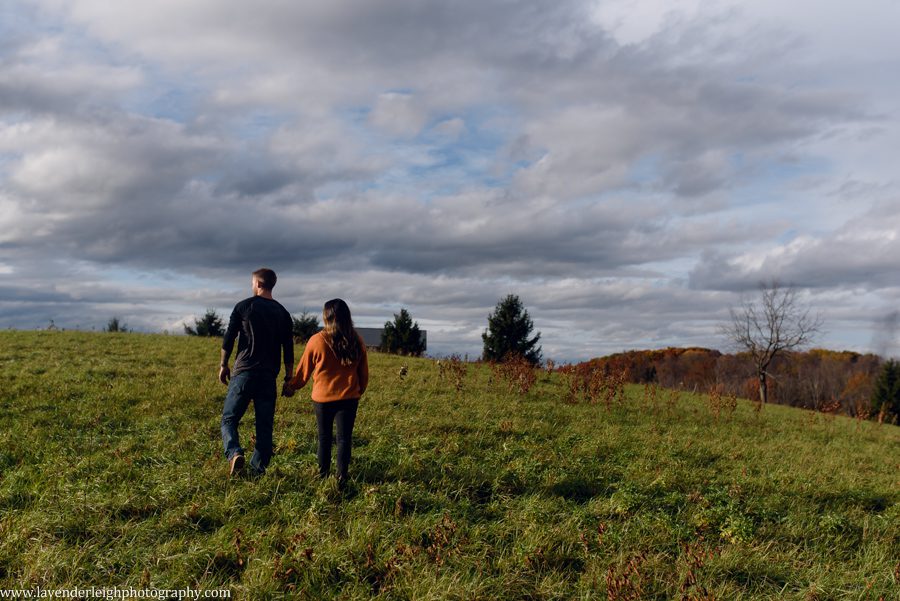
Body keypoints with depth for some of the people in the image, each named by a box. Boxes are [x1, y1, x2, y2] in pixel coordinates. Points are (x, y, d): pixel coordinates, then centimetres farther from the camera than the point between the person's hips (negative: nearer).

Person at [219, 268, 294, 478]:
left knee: (229, 419, 5)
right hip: (269, 376, 3)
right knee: (264, 425, 9)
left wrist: (223, 365, 12)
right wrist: (289, 378, 13)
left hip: (244, 373, -3)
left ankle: (234, 453, -18)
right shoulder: (282, 313, 9)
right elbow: (288, 350, 8)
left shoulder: (244, 306, 0)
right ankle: (258, 468, 8)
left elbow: (228, 338, 0)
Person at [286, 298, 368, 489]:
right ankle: (342, 477, -1)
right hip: (348, 398, 1)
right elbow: (364, 373, 7)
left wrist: (292, 387, 18)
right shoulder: (357, 342, -2)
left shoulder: (317, 340, -10)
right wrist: (359, 391, 24)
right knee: (344, 438, 4)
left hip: (323, 397, -1)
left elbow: (303, 369, 1)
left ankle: (323, 474, 23)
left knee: (324, 437, 14)